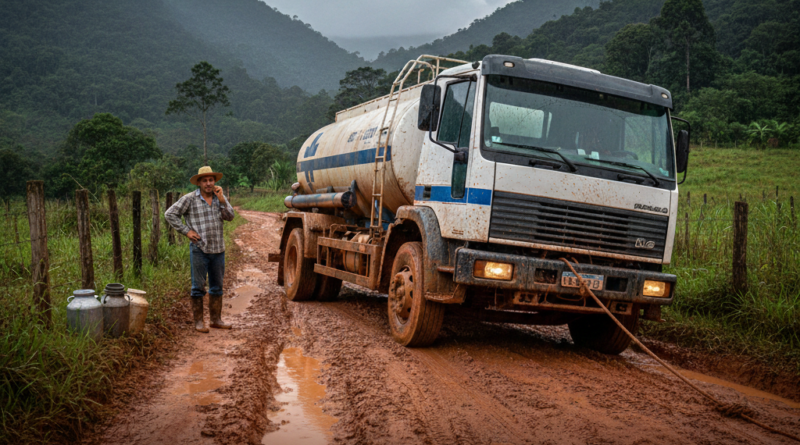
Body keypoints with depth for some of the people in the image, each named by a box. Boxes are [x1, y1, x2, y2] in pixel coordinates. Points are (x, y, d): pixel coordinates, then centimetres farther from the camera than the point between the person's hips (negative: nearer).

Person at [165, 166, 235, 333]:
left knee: (217, 286, 12)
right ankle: (198, 321, 11)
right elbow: (170, 214, -4)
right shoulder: (190, 199, -3)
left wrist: (221, 200, -12)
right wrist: (186, 231, -8)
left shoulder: (220, 198, 9)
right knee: (198, 287, 2)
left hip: (218, 250, 4)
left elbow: (230, 217, -2)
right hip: (199, 249, -4)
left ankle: (216, 319, 22)